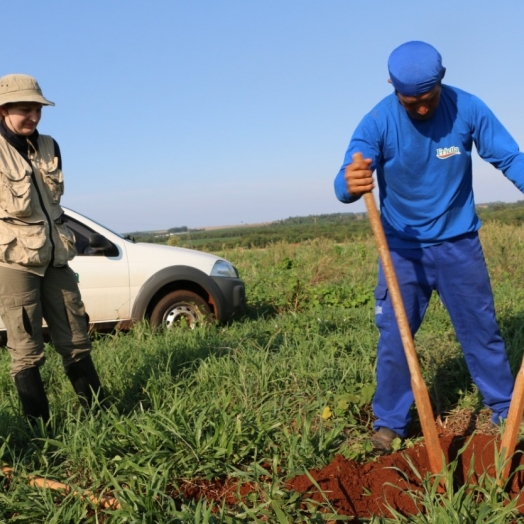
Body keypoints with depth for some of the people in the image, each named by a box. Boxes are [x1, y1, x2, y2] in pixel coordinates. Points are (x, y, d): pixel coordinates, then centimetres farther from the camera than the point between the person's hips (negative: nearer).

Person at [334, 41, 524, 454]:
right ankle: (389, 423, 16)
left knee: (481, 330, 11)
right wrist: (351, 185, -51)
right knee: (394, 338, 1)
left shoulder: (468, 108, -14)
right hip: (403, 248, -1)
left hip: (459, 244, 1)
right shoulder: (377, 123, -17)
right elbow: (345, 185, -26)